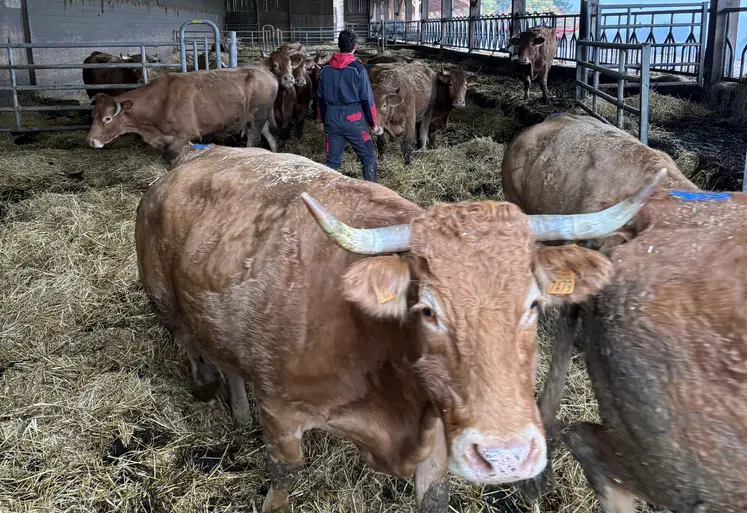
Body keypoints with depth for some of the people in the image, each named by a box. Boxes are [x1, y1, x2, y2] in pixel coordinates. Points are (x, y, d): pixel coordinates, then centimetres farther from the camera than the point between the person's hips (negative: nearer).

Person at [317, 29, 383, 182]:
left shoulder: (326, 68, 4)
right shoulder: (358, 69, -10)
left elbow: (320, 97, 11)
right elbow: (367, 100, -8)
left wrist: (322, 121, 21)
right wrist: (373, 124, 0)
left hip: (332, 118, 4)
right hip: (353, 119, -4)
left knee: (332, 160, 12)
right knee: (368, 158, 8)